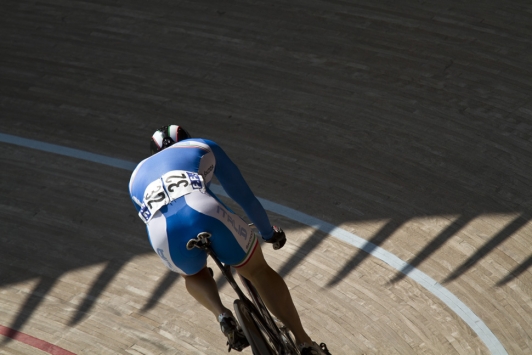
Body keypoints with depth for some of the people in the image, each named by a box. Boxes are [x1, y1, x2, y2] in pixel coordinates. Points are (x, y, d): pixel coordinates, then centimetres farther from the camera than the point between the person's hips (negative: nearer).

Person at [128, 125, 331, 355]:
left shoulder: (137, 177, 39)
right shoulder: (201, 147, 33)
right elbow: (244, 195, 31)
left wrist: (196, 262, 62)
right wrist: (268, 232, 47)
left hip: (164, 235, 2)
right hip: (206, 214, -1)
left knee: (192, 274, 37)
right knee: (259, 271, 25)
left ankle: (221, 315, 10)